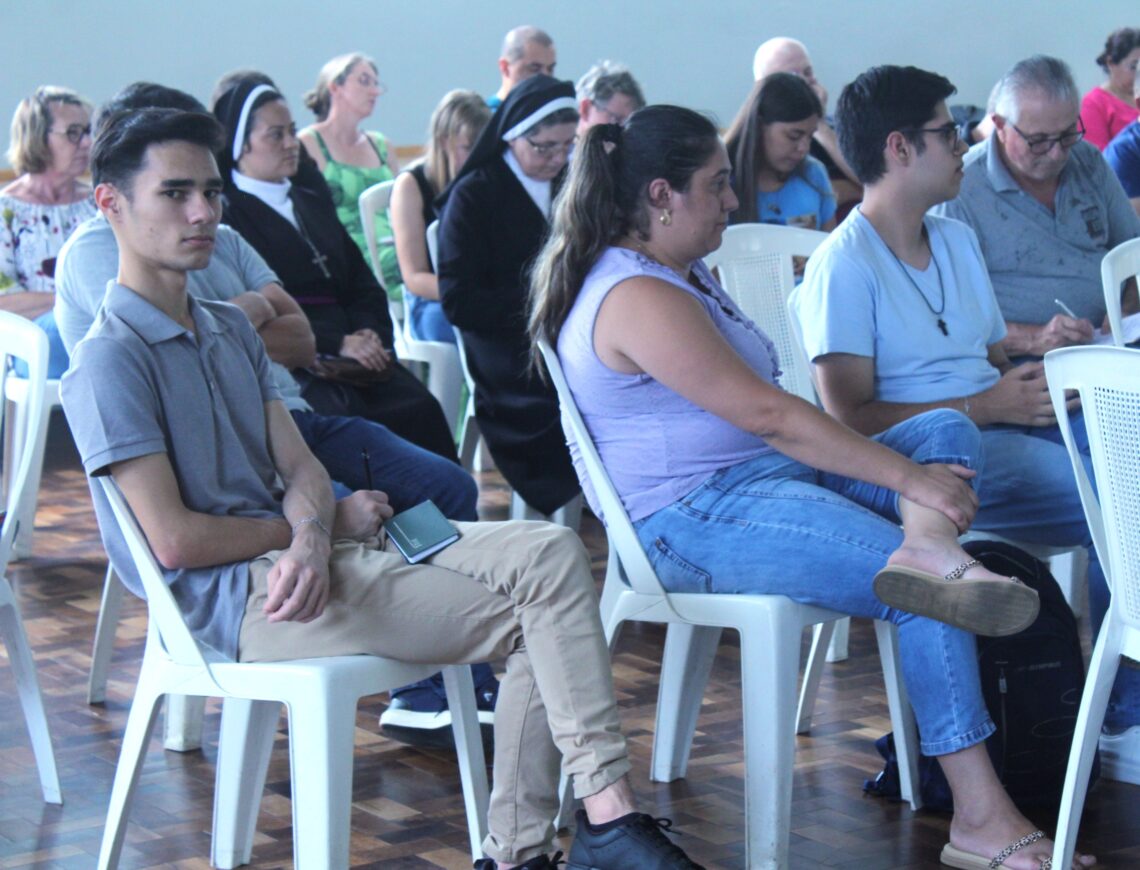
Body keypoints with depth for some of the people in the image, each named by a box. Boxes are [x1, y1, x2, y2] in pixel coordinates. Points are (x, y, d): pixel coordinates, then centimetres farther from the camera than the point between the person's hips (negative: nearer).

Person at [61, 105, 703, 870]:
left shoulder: (229, 330, 19)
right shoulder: (110, 361, -10)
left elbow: (302, 471, 9)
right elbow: (176, 540, -16)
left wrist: (312, 538, -15)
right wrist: (314, 522, -4)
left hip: (290, 559, 9)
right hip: (235, 599, -9)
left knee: (550, 554, -10)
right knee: (537, 606, -18)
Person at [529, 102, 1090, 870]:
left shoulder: (683, 272, 18)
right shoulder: (640, 299, -16)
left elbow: (766, 412, 18)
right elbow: (768, 415, -21)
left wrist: (919, 469, 7)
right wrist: (908, 477, -19)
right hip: (697, 523, -11)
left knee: (949, 431, -3)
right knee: (931, 596, -21)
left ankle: (928, 550, -37)